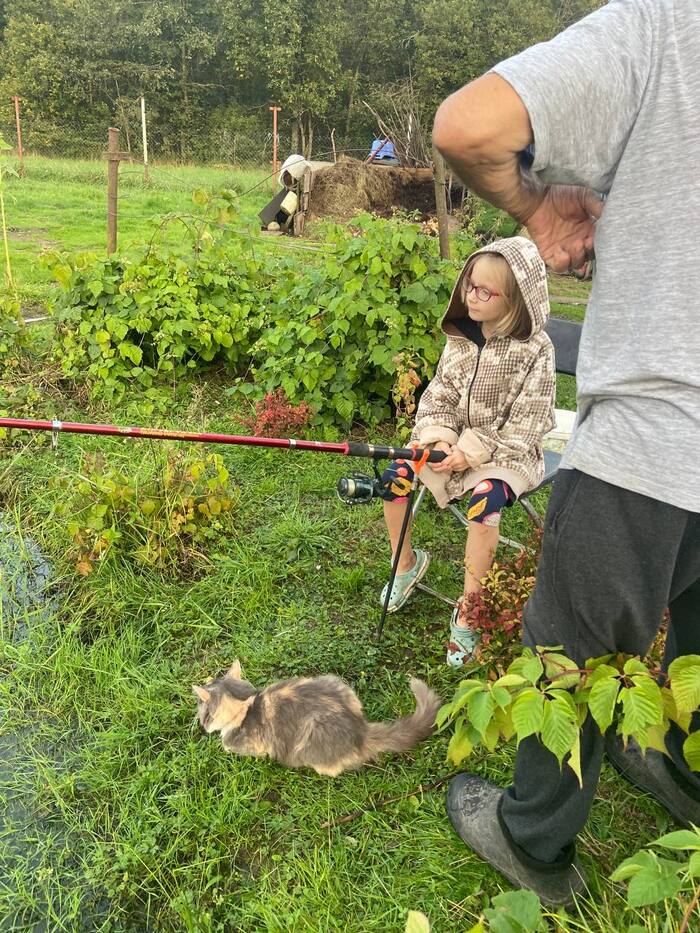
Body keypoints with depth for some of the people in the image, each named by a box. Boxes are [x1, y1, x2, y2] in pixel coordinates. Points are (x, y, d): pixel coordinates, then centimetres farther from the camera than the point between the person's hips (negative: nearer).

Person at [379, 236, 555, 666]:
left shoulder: (536, 350, -14)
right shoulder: (462, 337, 2)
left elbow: (525, 424, -15)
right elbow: (440, 394, 7)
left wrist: (473, 451, -21)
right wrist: (438, 434, -12)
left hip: (507, 451, -5)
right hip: (455, 440, 6)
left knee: (484, 501, -32)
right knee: (395, 476, -11)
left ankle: (468, 612, -17)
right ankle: (407, 561, 14)